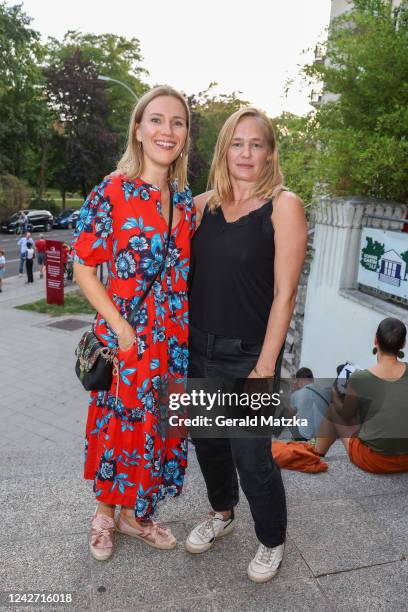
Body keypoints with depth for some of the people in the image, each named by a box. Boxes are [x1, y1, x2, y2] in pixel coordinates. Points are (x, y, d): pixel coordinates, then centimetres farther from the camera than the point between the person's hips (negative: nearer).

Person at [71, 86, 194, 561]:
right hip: (126, 336, -5)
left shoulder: (186, 199, 7)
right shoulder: (112, 193, -9)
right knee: (119, 423, 11)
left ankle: (136, 514, 40)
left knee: (161, 427, 15)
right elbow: (84, 269, -9)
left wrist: (192, 334, 5)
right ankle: (105, 512, 39)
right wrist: (120, 329, -16)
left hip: (176, 338, 5)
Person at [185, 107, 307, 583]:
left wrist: (265, 366, -14)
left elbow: (284, 293, -12)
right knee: (207, 442, 19)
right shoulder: (203, 205, 5)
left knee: (252, 458, 5)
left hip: (248, 355, -5)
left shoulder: (283, 205, -9)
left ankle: (271, 541, 35)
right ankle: (222, 514, 48)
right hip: (199, 349, 5)